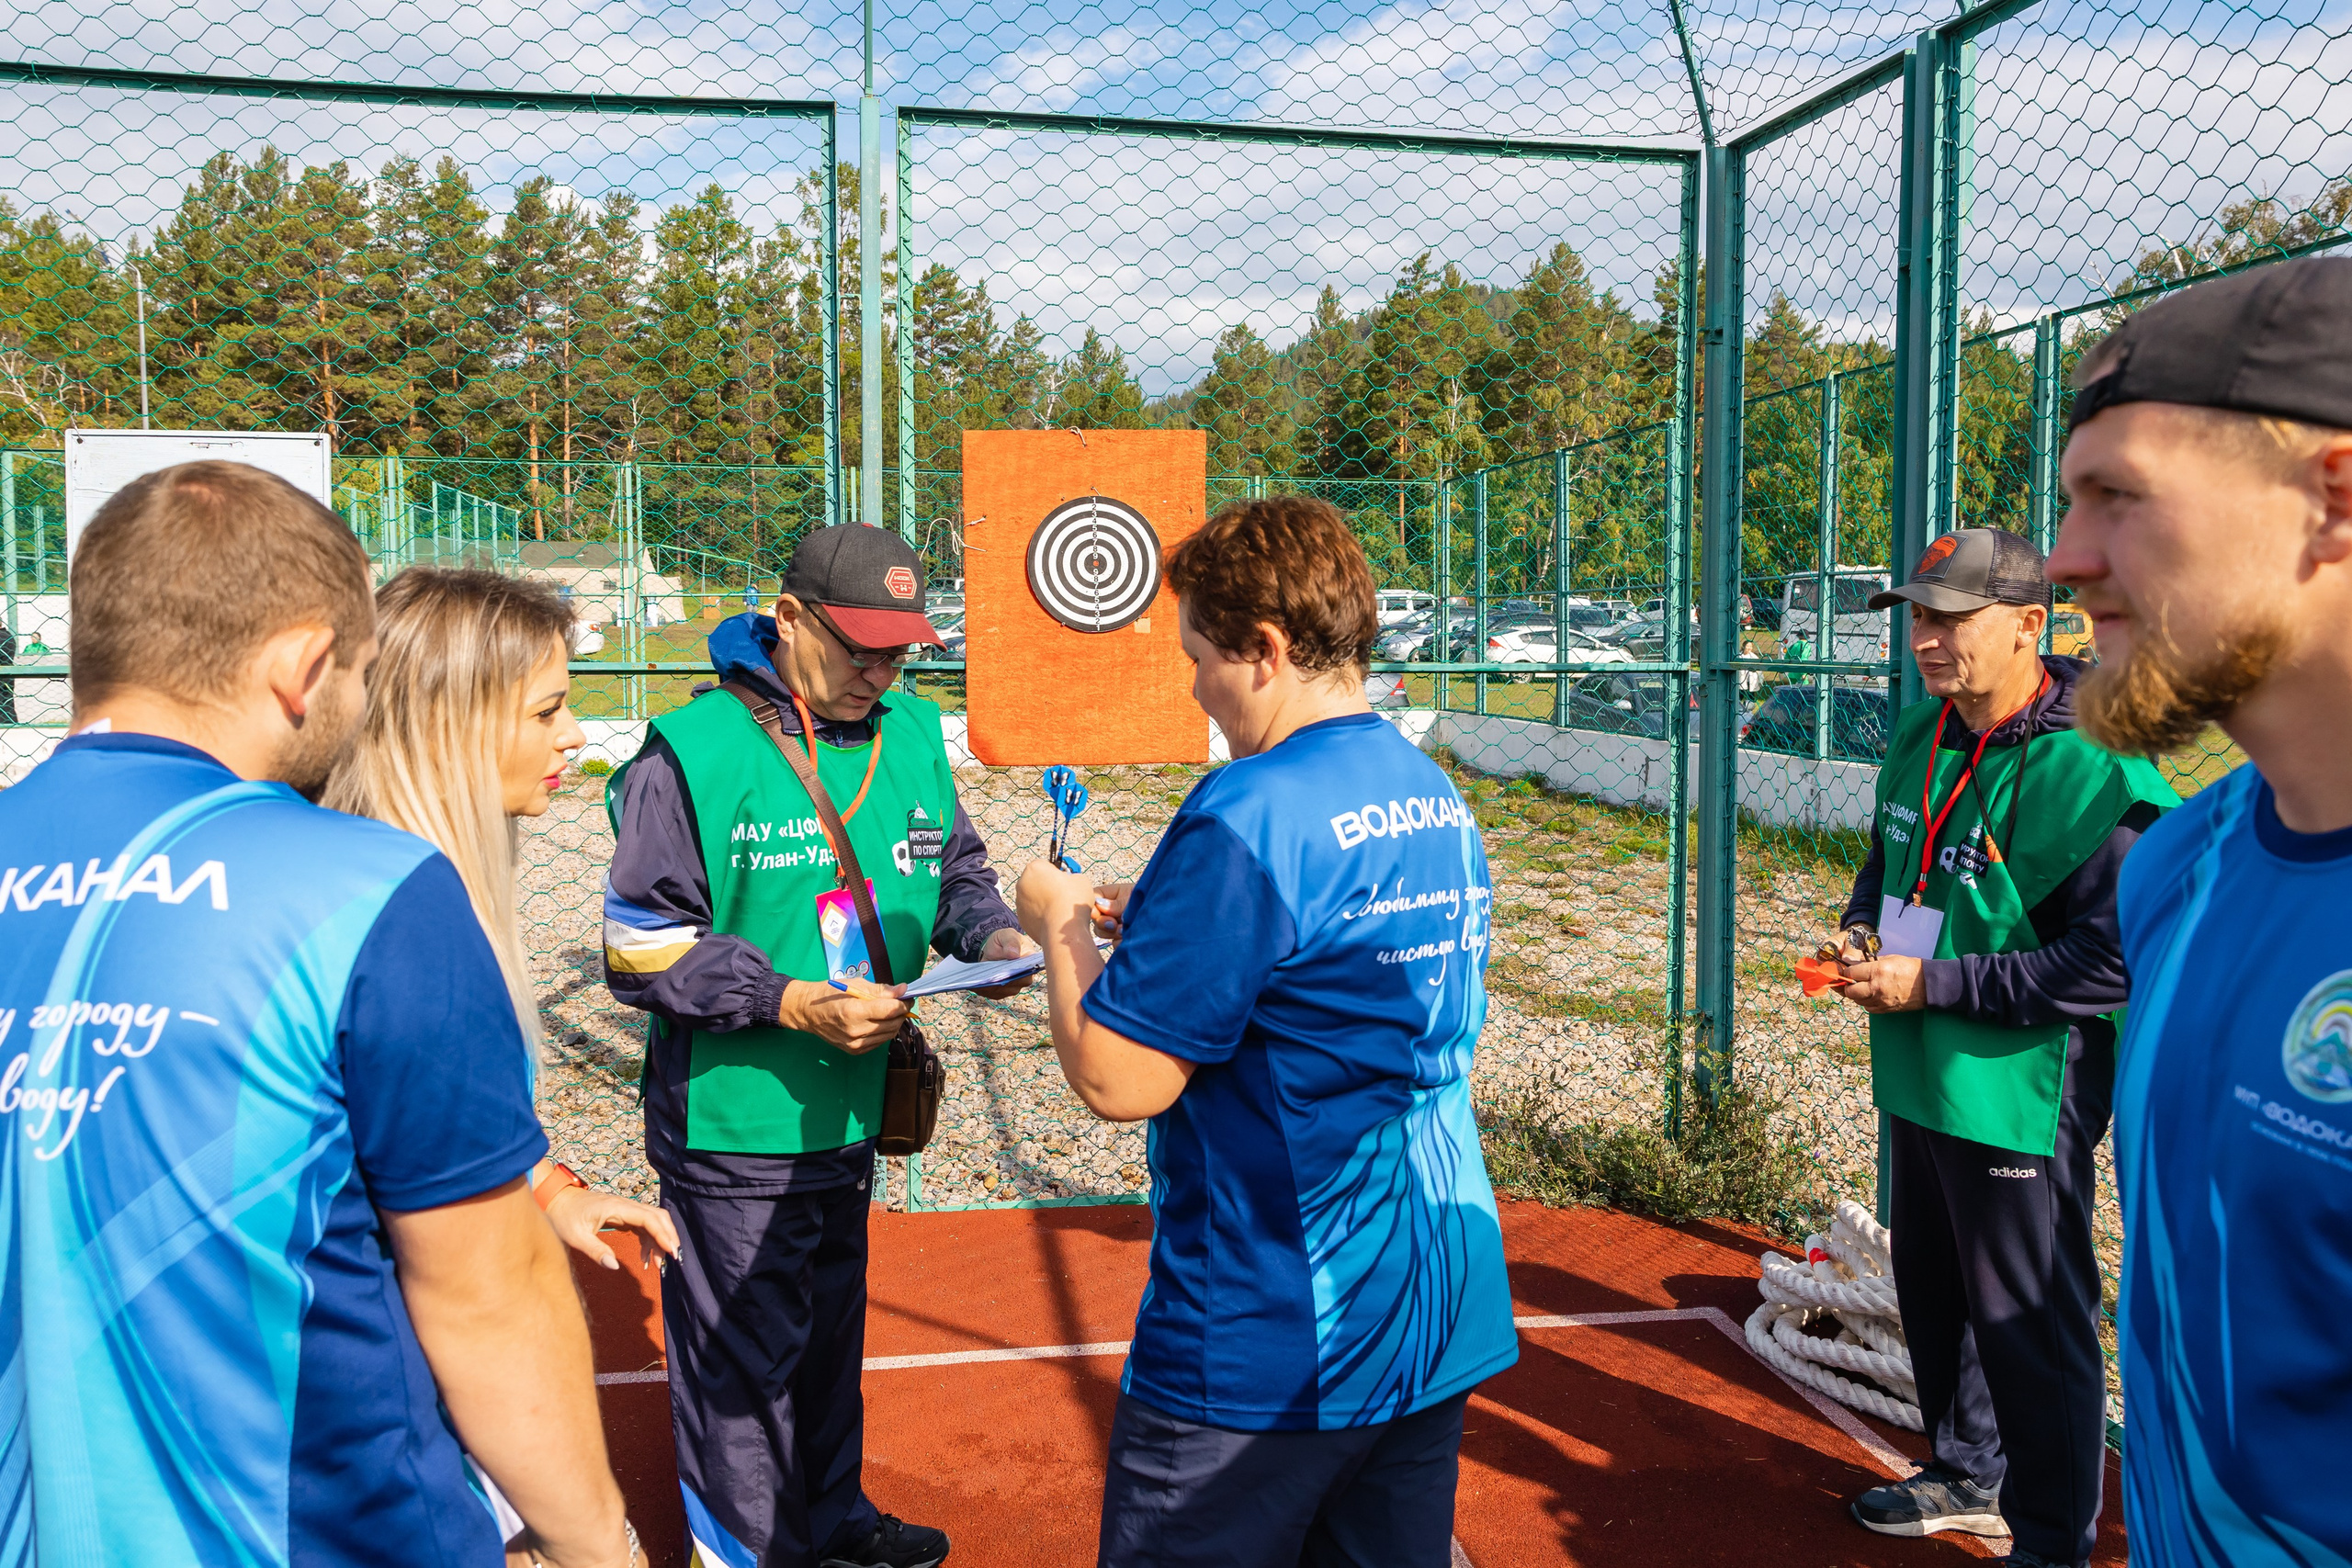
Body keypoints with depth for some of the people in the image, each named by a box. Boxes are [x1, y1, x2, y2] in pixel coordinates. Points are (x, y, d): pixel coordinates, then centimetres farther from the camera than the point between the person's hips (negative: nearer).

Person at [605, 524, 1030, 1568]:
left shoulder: (912, 734, 3)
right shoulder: (695, 751, -17)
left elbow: (955, 872, 15)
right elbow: (642, 948, -16)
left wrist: (991, 935, -7)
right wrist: (793, 1004, -25)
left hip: (852, 1115, 7)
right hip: (734, 1128, -6)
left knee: (832, 1333, 23)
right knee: (748, 1361, 7)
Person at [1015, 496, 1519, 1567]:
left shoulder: (1249, 815, -21)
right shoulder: (1438, 800, 7)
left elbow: (1116, 1080, -21)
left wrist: (1063, 927, -3)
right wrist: (1157, 921, 14)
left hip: (1269, 1349, -8)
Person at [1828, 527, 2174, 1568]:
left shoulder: (2093, 777, -22)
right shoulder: (1919, 739, 5)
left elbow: (2114, 964, -25)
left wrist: (1932, 983, -23)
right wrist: (1862, 929, 1)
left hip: (2020, 1092, -9)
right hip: (1917, 1081, 9)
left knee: (2031, 1327, 4)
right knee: (1933, 1294, 24)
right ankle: (1968, 1476, 45)